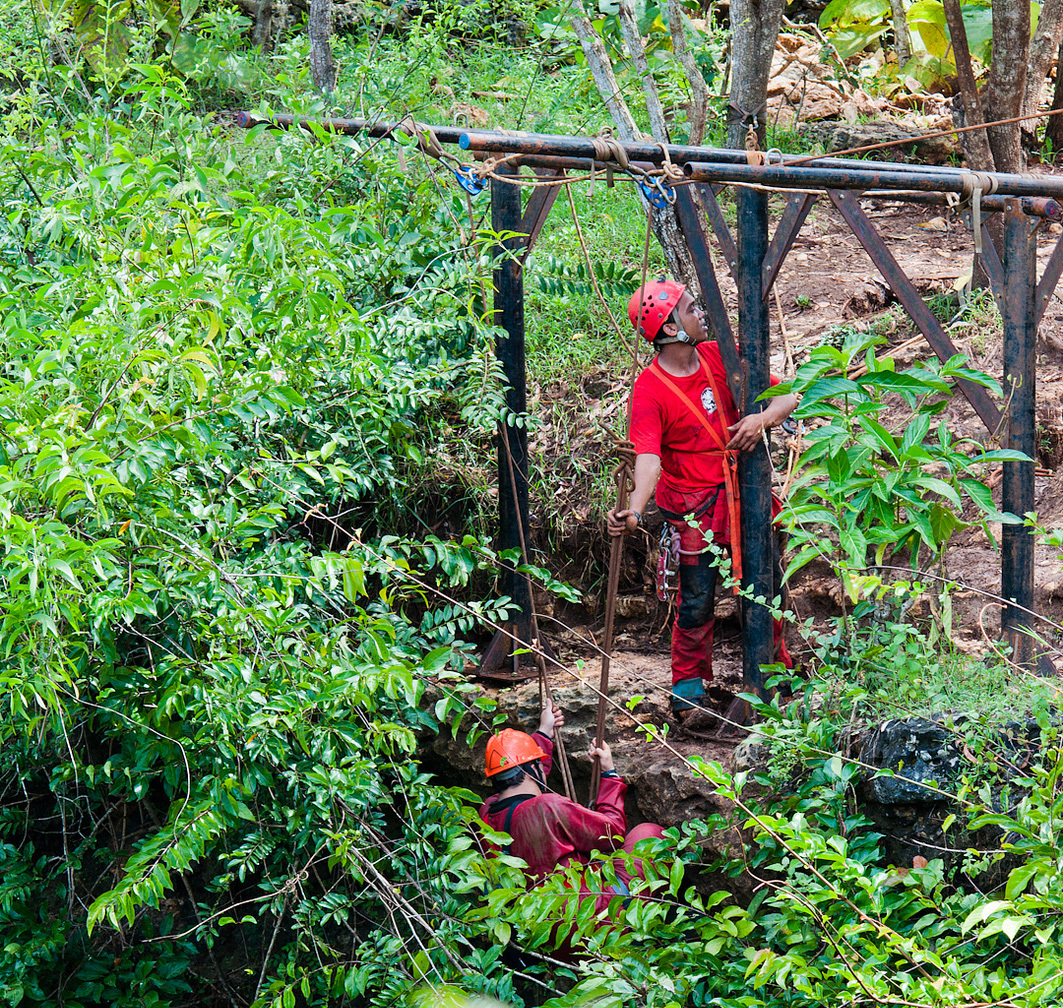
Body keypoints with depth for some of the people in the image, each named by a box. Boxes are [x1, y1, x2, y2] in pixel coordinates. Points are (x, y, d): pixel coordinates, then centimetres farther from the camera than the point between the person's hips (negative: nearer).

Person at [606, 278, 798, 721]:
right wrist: (635, 510, -45)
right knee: (696, 601, 1)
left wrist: (763, 417, -23)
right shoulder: (649, 390, -17)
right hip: (693, 508, -4)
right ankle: (688, 684, 20)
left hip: (744, 492, 5)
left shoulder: (720, 357, -1)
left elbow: (787, 397, 1)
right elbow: (648, 457, -28)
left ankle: (775, 664, 35)